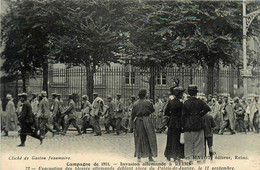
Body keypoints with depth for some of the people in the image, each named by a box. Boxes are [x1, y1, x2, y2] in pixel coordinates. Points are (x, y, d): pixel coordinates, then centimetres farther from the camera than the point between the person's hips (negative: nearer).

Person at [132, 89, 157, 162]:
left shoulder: (135, 104, -1)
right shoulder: (148, 102, -9)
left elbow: (133, 114, 3)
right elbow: (152, 110, 4)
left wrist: (134, 120, 15)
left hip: (137, 121, 3)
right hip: (146, 120, -3)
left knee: (138, 139, 9)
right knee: (149, 138, 7)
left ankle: (138, 157, 6)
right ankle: (150, 156, 8)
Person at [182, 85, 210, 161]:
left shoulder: (186, 103, -3)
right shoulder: (199, 102, -3)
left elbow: (183, 115, -1)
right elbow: (207, 108, -14)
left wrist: (183, 125, 5)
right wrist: (201, 114, 0)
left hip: (188, 126, 0)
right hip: (198, 125, 0)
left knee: (189, 143, 6)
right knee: (198, 142, 8)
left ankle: (189, 157, 6)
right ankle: (198, 156, 8)